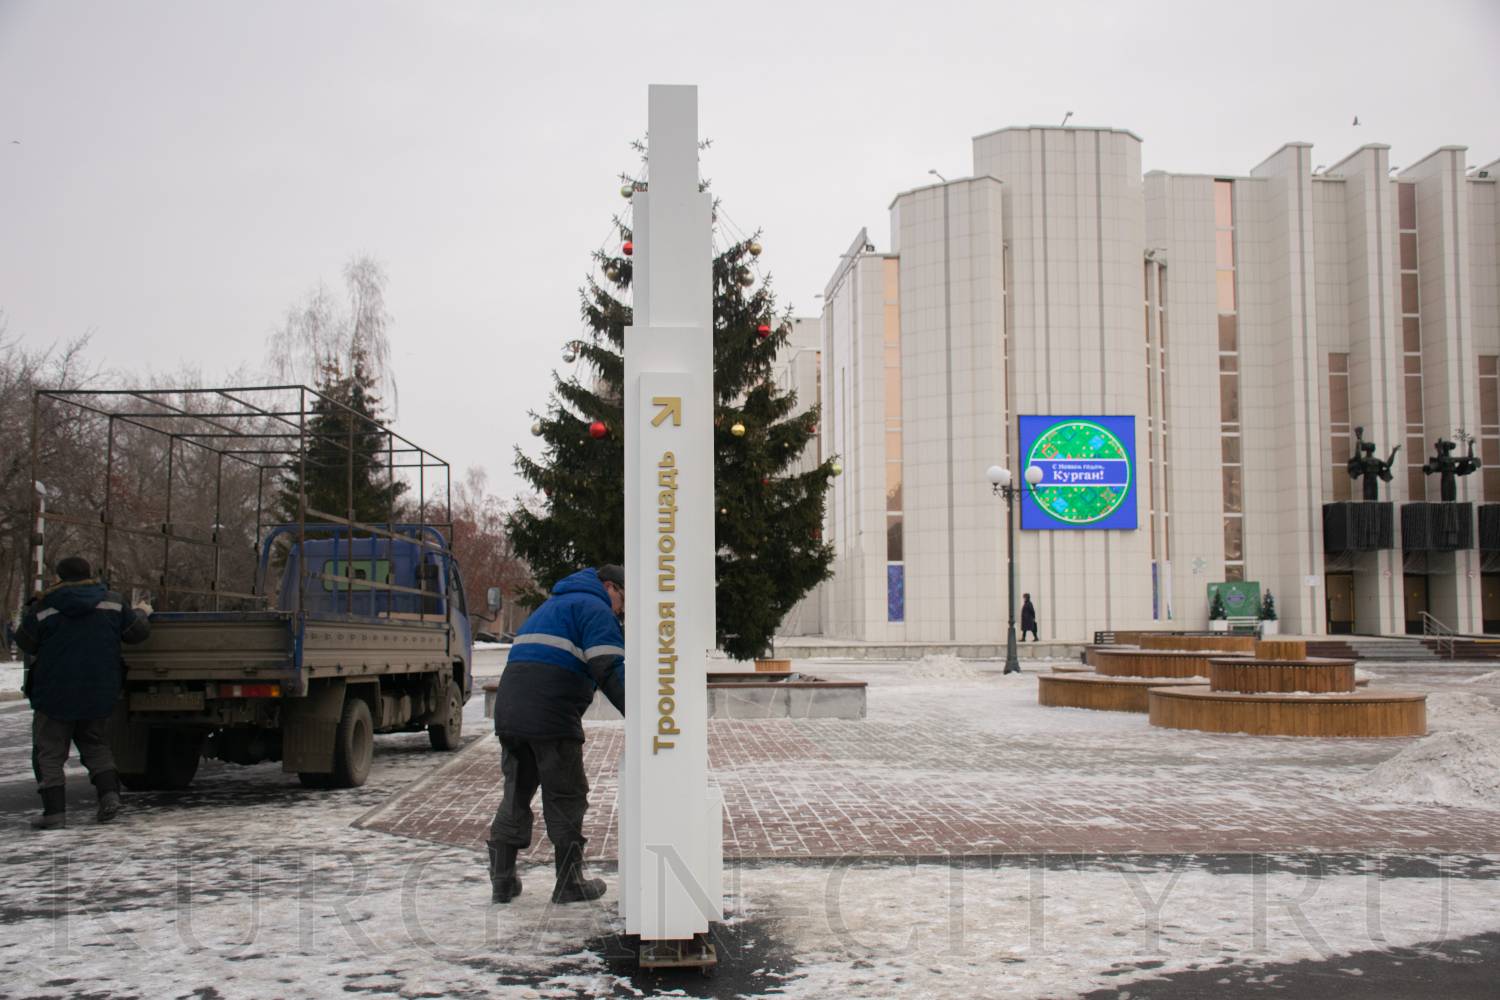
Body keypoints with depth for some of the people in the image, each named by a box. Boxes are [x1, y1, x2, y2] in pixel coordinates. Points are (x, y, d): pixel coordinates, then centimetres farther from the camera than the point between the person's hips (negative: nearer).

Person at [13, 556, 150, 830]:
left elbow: (25, 644, 4)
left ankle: (55, 810, 1)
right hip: (99, 694, 3)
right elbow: (138, 631, 7)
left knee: (49, 752, 7)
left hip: (55, 694, -3)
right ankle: (109, 793, 1)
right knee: (96, 746, 20)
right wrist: (141, 613, 29)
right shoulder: (113, 603, -1)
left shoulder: (43, 609, -7)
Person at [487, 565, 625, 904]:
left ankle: (502, 881, 17)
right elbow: (609, 670, -12)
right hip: (552, 720, -8)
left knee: (516, 796, 16)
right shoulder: (595, 608, 0)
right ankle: (570, 884, 12)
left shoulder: (551, 606, 30)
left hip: (508, 713, 8)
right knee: (565, 800, 4)